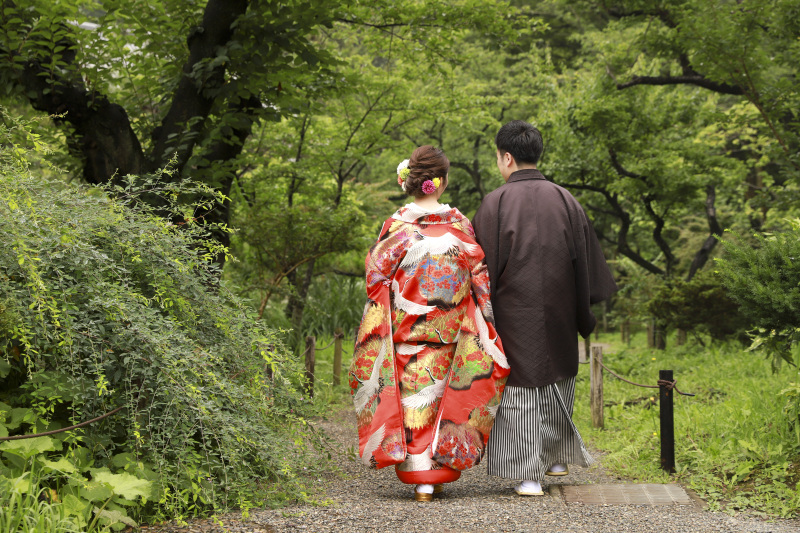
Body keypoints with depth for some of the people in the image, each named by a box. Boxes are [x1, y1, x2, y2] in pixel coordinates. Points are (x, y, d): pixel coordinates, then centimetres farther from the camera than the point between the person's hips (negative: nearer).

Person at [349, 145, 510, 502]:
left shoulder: (398, 225, -8)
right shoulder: (459, 224, -4)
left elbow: (376, 275, -6)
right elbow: (478, 274, -1)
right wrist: (483, 323, 7)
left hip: (406, 329, -1)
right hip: (449, 334, 1)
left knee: (412, 396, 5)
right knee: (443, 395, 12)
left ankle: (420, 479, 4)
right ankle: (438, 472, 17)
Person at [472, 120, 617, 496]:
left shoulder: (495, 203, -9)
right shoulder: (565, 201, 1)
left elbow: (484, 267, -8)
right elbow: (585, 263, 6)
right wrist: (584, 315, 15)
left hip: (513, 313, -3)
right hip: (557, 313, 4)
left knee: (520, 386, 3)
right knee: (556, 382, 20)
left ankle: (529, 475, 2)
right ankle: (558, 457, 31)